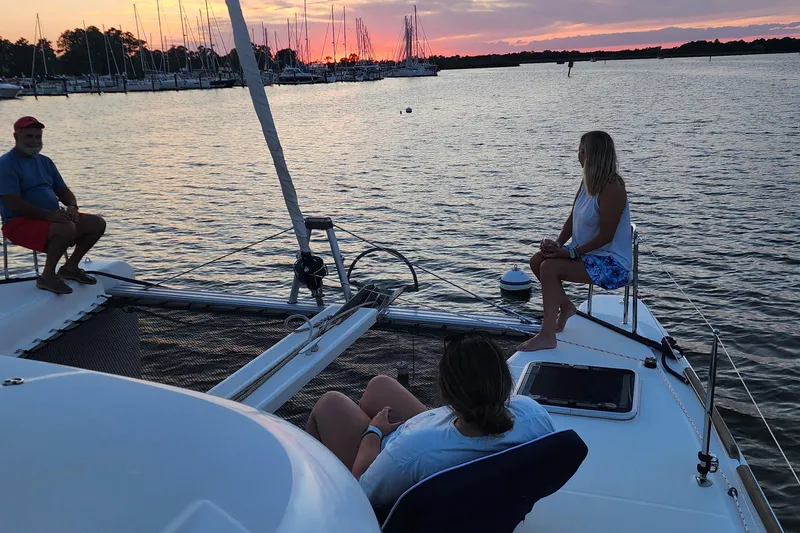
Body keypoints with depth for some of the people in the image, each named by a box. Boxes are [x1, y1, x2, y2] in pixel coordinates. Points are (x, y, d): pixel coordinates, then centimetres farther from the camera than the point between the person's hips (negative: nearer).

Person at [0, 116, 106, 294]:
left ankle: (70, 267, 7)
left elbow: (64, 191, 17)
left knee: (97, 224, -5)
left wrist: (72, 207, -8)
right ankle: (47, 277, -17)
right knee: (67, 229, -35)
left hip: (53, 217, 8)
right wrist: (48, 214, -29)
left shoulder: (45, 162, 17)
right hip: (20, 222, -8)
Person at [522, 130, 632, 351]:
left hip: (611, 263, -9)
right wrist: (557, 244, -8)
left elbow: (605, 236, -23)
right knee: (537, 260, -1)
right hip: (587, 252, 9)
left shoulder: (612, 189, -22)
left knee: (549, 267, -25)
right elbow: (572, 219, 9)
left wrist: (570, 252, -23)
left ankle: (547, 336, -21)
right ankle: (565, 306, 20)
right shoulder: (587, 181, 5)